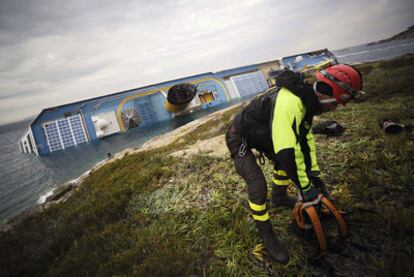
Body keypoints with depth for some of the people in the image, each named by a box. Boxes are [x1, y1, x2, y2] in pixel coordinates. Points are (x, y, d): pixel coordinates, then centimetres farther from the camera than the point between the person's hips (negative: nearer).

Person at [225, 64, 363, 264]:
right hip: (239, 139, -9)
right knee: (258, 187, -14)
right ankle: (267, 236, 8)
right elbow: (287, 151, -38)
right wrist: (305, 187, -25)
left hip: (259, 133, 9)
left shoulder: (306, 99, -4)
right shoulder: (289, 103, -37)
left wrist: (314, 174, 6)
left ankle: (279, 198, 43)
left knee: (282, 162, 16)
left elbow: (305, 137, 4)